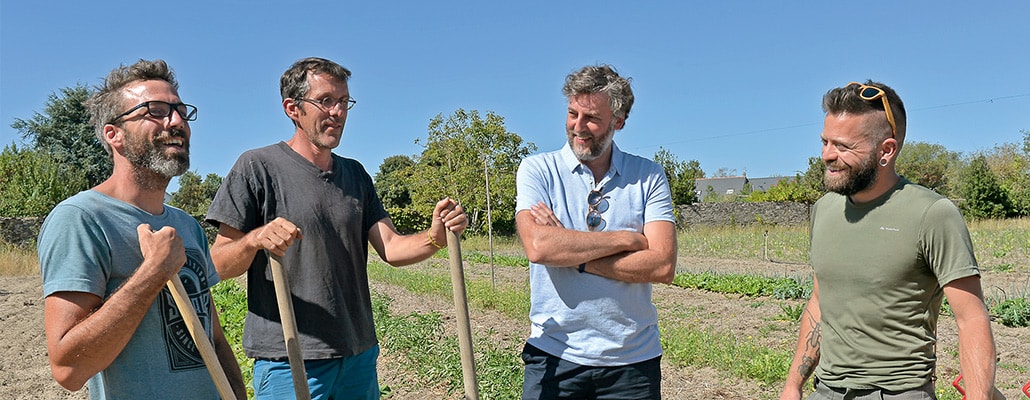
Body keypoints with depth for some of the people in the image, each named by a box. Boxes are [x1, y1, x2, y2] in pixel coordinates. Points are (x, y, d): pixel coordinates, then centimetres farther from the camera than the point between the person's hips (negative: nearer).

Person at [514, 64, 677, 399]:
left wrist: (573, 254, -15)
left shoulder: (648, 177, 1)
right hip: (555, 356, -1)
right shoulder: (537, 170, -2)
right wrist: (627, 238, -12)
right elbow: (538, 246, -18)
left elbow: (662, 266, -10)